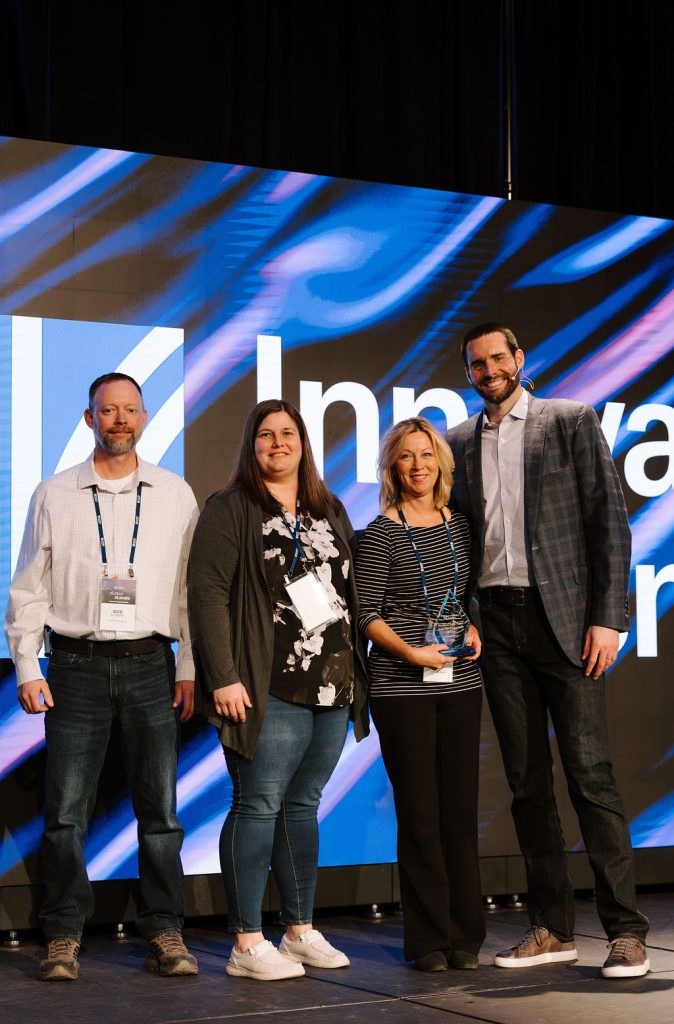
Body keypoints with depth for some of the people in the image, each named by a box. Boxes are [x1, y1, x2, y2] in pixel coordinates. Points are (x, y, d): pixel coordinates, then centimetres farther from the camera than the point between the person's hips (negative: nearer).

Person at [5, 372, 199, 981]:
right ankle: (64, 938, 7)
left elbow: (191, 586, 8)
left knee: (160, 807, 1)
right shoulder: (54, 496, 8)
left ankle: (165, 935, 9)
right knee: (66, 810, -2)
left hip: (150, 663, 1)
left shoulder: (175, 495, 9)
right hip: (77, 664, 0)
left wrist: (190, 666, 2)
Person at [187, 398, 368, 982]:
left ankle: (301, 931, 18)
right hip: (271, 690, -6)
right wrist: (223, 678, -16)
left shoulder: (330, 511, 17)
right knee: (259, 804, -6)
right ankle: (247, 944, -2)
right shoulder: (230, 511, -1)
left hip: (334, 688, 6)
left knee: (303, 805, 11)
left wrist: (358, 670, 12)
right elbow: (208, 593, -9)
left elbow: (353, 591, 19)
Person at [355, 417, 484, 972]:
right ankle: (429, 939, 7)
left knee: (461, 807, 4)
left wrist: (475, 630, 1)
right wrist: (410, 652, -17)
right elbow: (366, 614, -4)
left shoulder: (461, 526, 10)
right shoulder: (382, 533, -2)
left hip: (460, 682, 4)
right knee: (420, 810, -2)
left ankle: (465, 935, 12)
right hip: (401, 687, -4)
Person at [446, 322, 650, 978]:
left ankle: (626, 931, -3)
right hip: (497, 623, 4)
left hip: (563, 616, -4)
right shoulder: (459, 443, 14)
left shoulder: (571, 422, 3)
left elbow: (609, 519, -2)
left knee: (589, 773, -7)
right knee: (526, 781, 6)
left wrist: (607, 617, -9)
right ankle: (552, 928, 13)